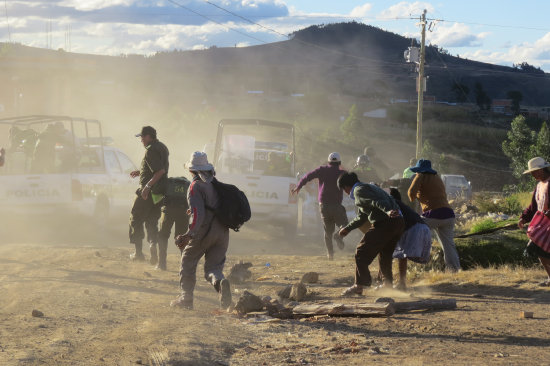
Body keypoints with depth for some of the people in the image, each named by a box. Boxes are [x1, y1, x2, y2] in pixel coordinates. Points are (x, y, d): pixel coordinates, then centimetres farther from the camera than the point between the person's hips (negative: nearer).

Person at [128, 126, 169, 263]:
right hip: (160, 193, 9)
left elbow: (160, 171, -26)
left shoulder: (151, 150, -16)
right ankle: (153, 249, -3)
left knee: (136, 220, 5)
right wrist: (140, 172, 25)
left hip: (148, 192, -9)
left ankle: (138, 252, 4)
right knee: (152, 222, 14)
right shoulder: (162, 147, 14)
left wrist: (148, 186, -29)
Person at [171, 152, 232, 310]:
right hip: (223, 232, 6)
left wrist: (190, 234, -23)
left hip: (205, 231, -6)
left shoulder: (196, 186, -6)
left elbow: (198, 214, -19)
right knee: (213, 267, 7)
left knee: (188, 261, 14)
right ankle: (220, 282, -27)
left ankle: (186, 298, 14)